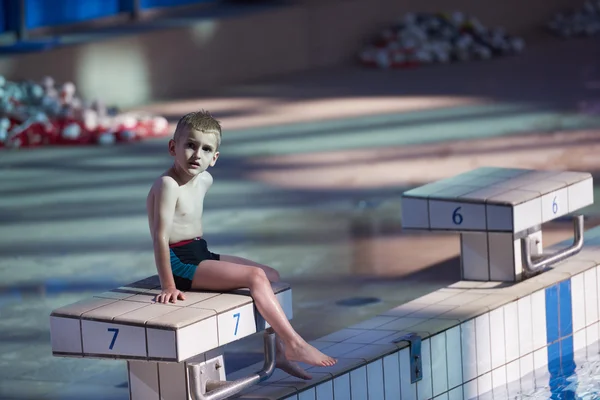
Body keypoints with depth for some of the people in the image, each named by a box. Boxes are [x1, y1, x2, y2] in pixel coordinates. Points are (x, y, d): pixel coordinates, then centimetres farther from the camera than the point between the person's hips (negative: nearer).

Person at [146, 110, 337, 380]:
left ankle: (280, 351, 11)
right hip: (179, 263, -10)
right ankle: (293, 343, -17)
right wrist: (168, 286, -29)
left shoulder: (204, 180, 8)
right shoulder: (168, 185, -20)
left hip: (201, 256, 10)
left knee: (272, 276, 11)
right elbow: (160, 237, -25)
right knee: (256, 277, -20)